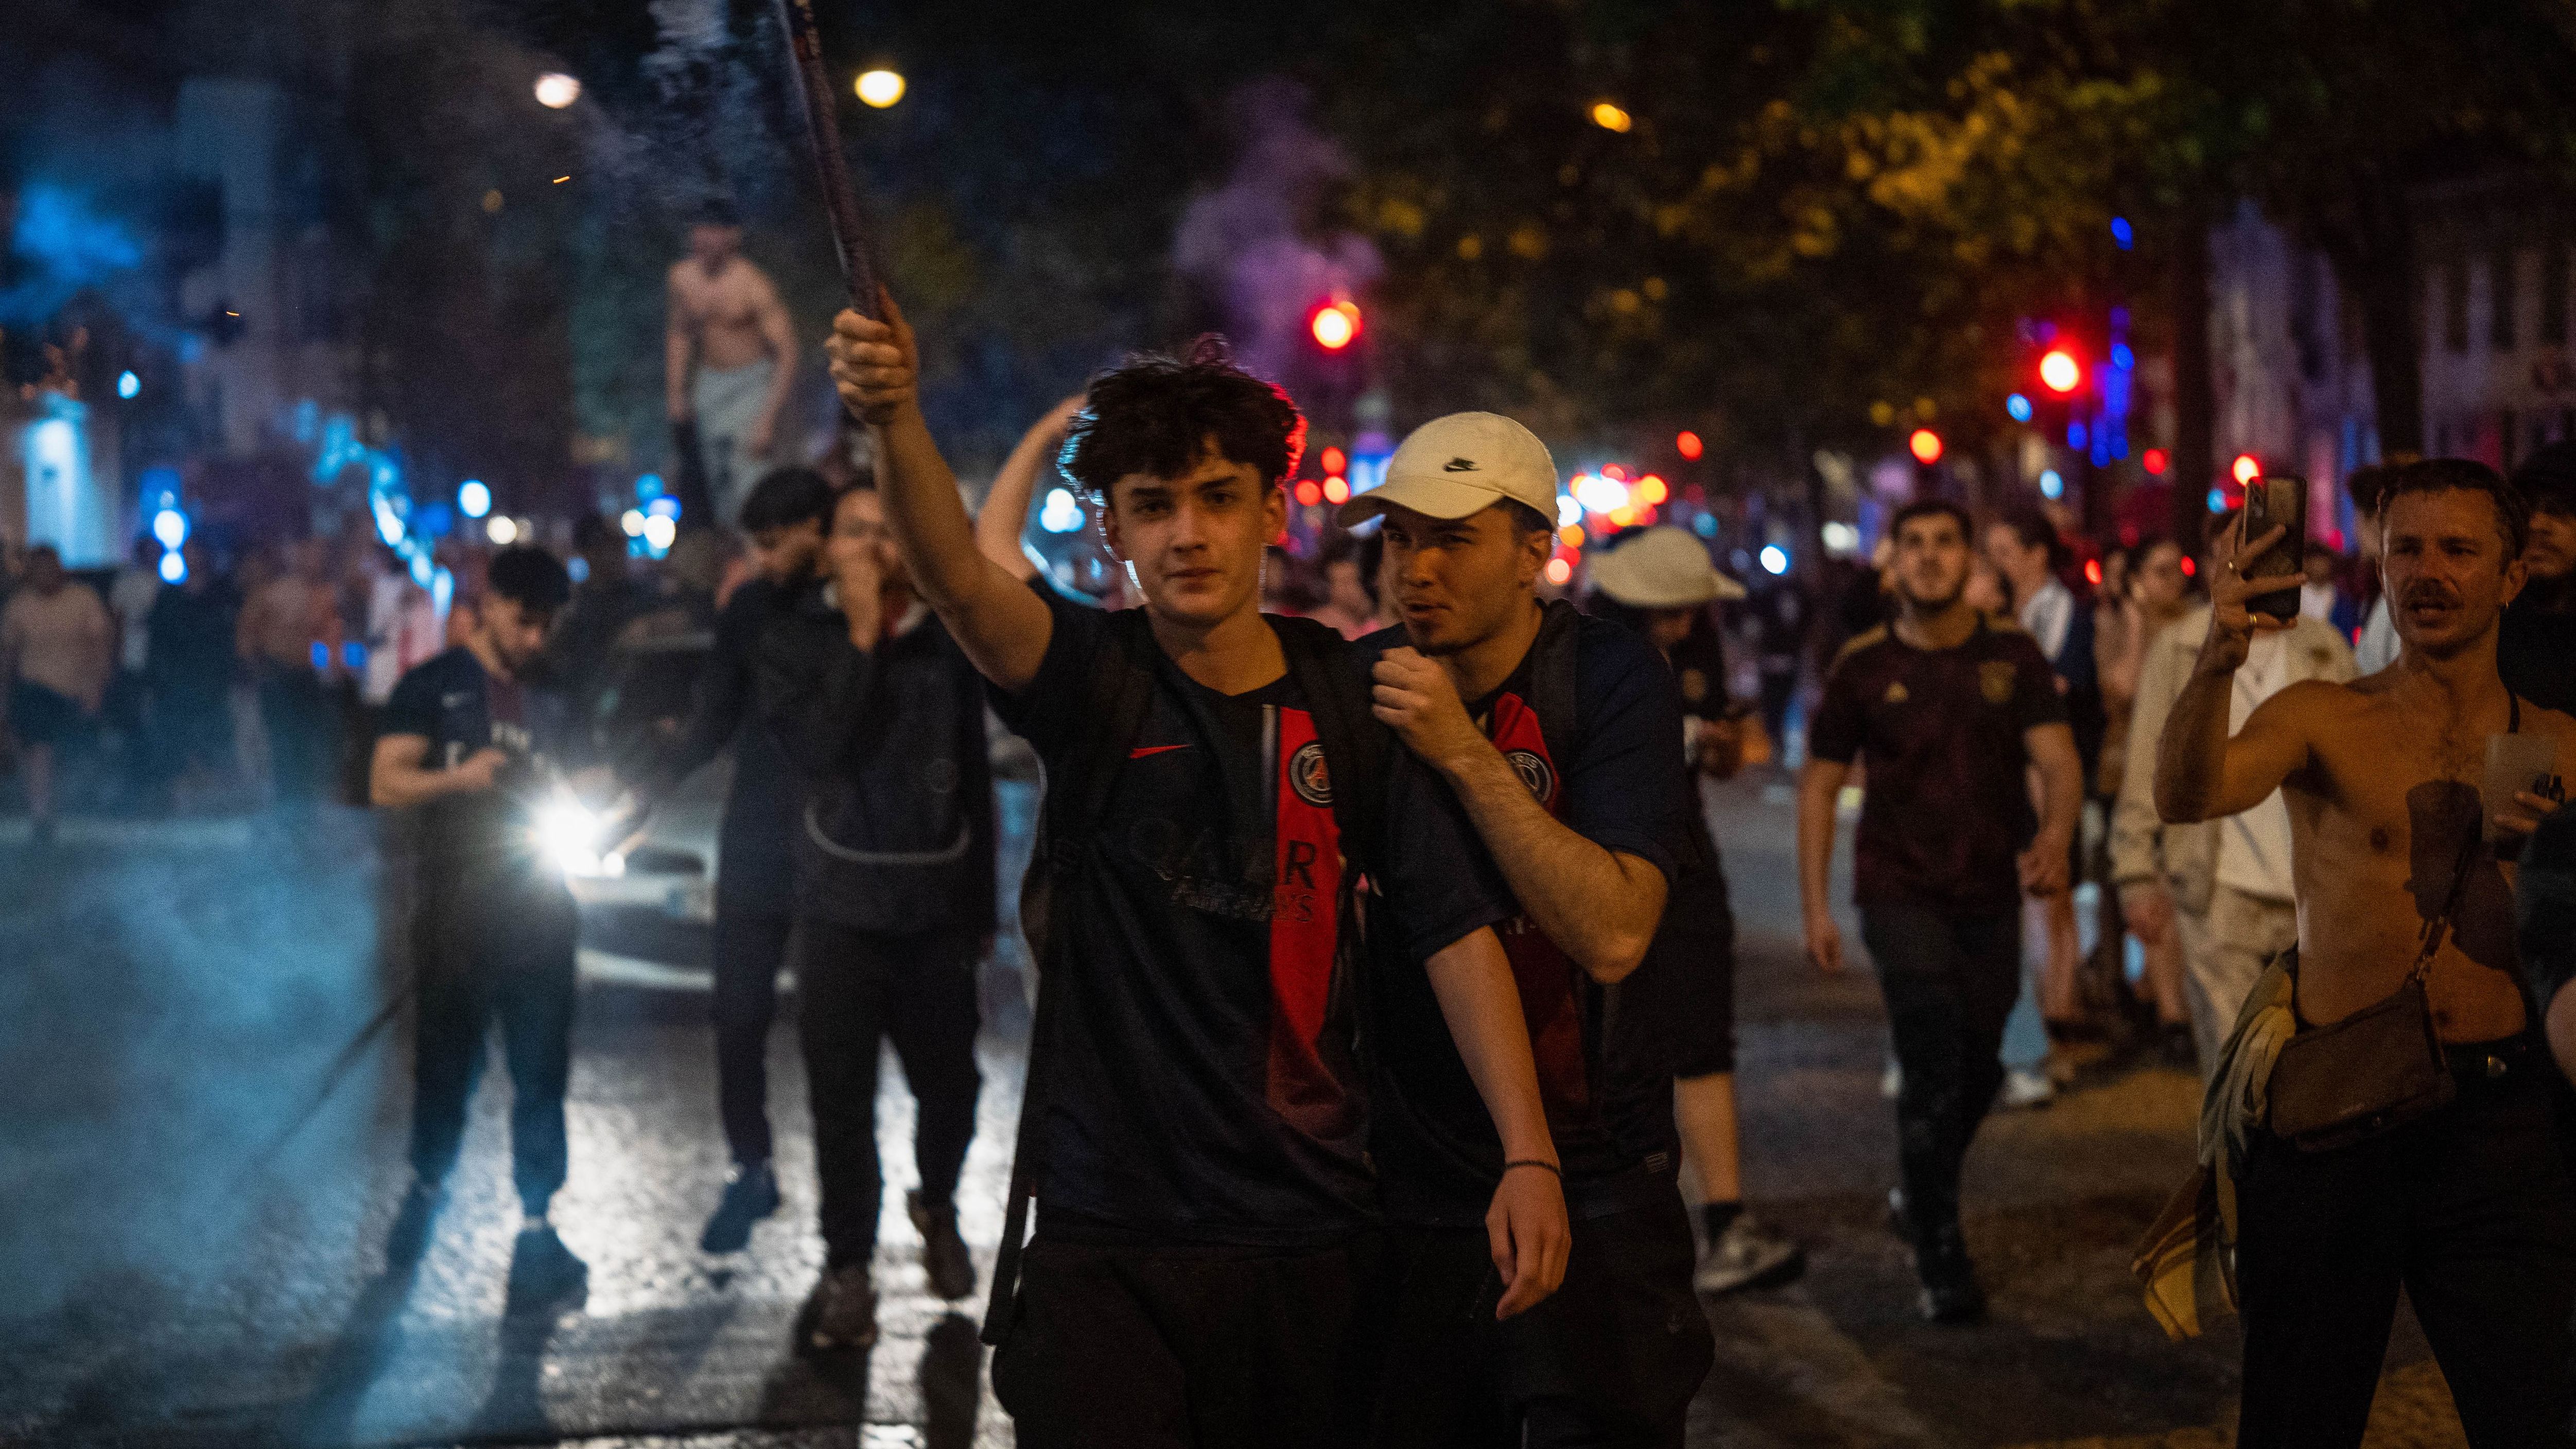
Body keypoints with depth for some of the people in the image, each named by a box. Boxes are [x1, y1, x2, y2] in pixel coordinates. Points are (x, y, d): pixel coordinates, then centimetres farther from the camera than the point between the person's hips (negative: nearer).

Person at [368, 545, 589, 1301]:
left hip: (537, 900, 3)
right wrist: (459, 778, -22)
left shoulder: (548, 703, 14)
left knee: (542, 1066, -2)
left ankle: (537, 1224, 0)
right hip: (456, 903, -3)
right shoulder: (433, 687, 1)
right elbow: (386, 784, -6)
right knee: (447, 1054, 7)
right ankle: (426, 1193, 27)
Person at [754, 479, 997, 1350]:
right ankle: (846, 1268, 9)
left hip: (937, 904, 2)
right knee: (841, 1094, -3)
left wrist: (982, 907, 10)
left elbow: (975, 779, 9)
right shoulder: (796, 639, -2)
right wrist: (861, 637, -17)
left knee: (948, 1082, 5)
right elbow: (817, 751, -18)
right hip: (841, 908, -2)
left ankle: (937, 1207, 34)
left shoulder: (946, 643, 4)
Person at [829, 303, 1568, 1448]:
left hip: (1309, 1232, 2)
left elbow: (1457, 931, 2)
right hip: (1108, 1241, -2)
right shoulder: (1096, 679, -3)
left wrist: (1529, 1154, -9)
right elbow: (957, 579, -24)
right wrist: (896, 422, -45)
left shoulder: (1345, 700, 3)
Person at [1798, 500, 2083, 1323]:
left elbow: (2059, 761, -9)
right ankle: (1941, 1262, -4)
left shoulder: (2014, 659, 0)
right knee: (1934, 1073, -11)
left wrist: (2055, 835, -31)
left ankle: (1918, 1196, 40)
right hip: (1900, 894, -3)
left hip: (1992, 894, 3)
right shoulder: (1862, 667, -3)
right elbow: (1819, 785, 3)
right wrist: (1815, 907, -2)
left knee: (1977, 1070, 13)